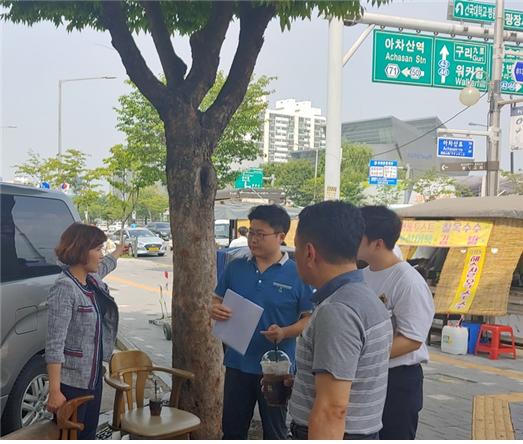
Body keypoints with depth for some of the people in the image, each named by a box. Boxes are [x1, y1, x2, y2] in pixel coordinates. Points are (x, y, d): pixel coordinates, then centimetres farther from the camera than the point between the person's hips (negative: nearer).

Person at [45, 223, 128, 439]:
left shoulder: (92, 277, 4)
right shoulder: (64, 288, -22)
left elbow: (105, 266, 32)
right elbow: (55, 345, -25)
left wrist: (118, 252, 52)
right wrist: (54, 391, -28)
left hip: (94, 375, 9)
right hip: (72, 381, -8)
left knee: (88, 435, 17)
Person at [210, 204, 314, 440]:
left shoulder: (298, 274, -9)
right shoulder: (235, 268, 2)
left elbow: (310, 319, -6)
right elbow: (217, 301, 11)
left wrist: (285, 332, -24)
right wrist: (215, 310, -13)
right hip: (238, 363, 3)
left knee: (274, 432, 12)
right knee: (232, 426, 16)